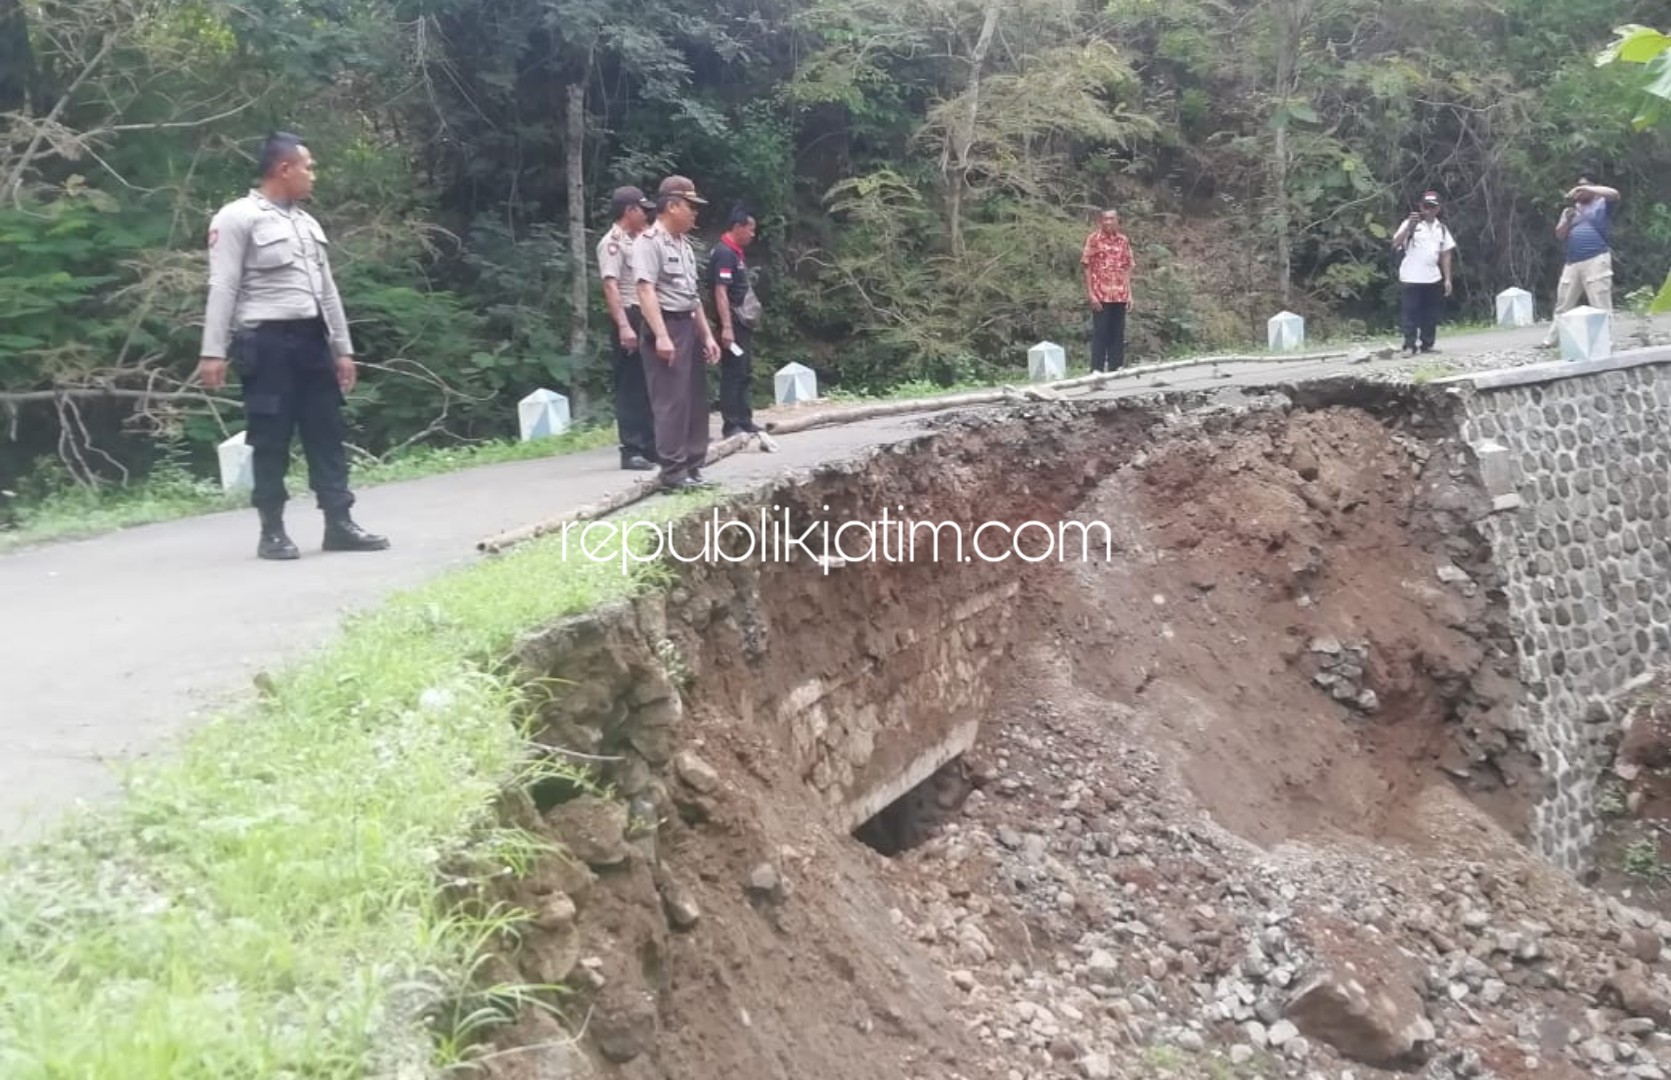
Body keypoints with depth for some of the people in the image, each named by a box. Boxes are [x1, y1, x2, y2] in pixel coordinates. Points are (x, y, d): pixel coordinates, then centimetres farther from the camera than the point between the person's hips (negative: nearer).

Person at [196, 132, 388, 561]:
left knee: (327, 432, 5)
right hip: (267, 340, -7)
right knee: (271, 438, -3)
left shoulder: (307, 223, 19)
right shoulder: (238, 217, -4)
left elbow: (326, 289, 21)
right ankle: (272, 532, 4)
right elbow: (223, 287, -9)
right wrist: (214, 351, -15)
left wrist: (342, 348, 17)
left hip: (311, 338, 7)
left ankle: (339, 525, 8)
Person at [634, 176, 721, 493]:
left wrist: (707, 335, 17)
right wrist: (660, 335, -26)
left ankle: (692, 467, 16)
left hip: (688, 326, 9)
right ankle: (672, 471, -6)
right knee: (671, 401, -9)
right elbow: (645, 290, -19)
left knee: (695, 399, 9)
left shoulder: (683, 244, 18)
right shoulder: (649, 241, -10)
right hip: (666, 326, -9)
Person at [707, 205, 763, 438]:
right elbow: (720, 292, -21)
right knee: (732, 374, -7)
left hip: (743, 323, 10)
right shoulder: (724, 253, -14)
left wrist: (747, 320, 17)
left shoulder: (736, 253, 16)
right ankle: (731, 425, -3)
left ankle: (745, 422, 21)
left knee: (744, 374, 14)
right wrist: (726, 327, -27)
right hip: (732, 324, -10)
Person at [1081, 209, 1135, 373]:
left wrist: (1129, 293, 6)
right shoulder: (1093, 239, -2)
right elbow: (1087, 268, -3)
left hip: (1120, 296, 4)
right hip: (1100, 296, -4)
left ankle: (1115, 369, 13)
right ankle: (1097, 370, 2)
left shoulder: (1123, 240, 10)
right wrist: (1091, 294, -10)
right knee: (1100, 333, -3)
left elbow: (1127, 269, 13)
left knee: (1118, 333, 6)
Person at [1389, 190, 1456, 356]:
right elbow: (1395, 245, -12)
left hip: (1433, 279, 4)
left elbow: (1445, 255, 14)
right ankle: (1409, 346, 1)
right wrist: (1409, 226, -23)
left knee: (1431, 314, 6)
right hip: (1411, 278, -4)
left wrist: (1447, 279, 8)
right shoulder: (1410, 224, -1)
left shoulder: (1442, 228, 12)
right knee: (1410, 313, -4)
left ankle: (1427, 344, 15)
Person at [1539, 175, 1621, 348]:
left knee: (1600, 305, -8)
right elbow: (1559, 235, 14)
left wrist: (1586, 188, -14)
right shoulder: (1570, 210, 20)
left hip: (1596, 261, -5)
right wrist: (1567, 219, -4)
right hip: (1572, 263, 5)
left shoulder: (1602, 204, 7)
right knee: (1562, 304, 10)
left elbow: (1614, 194, -15)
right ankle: (1550, 340, 16)